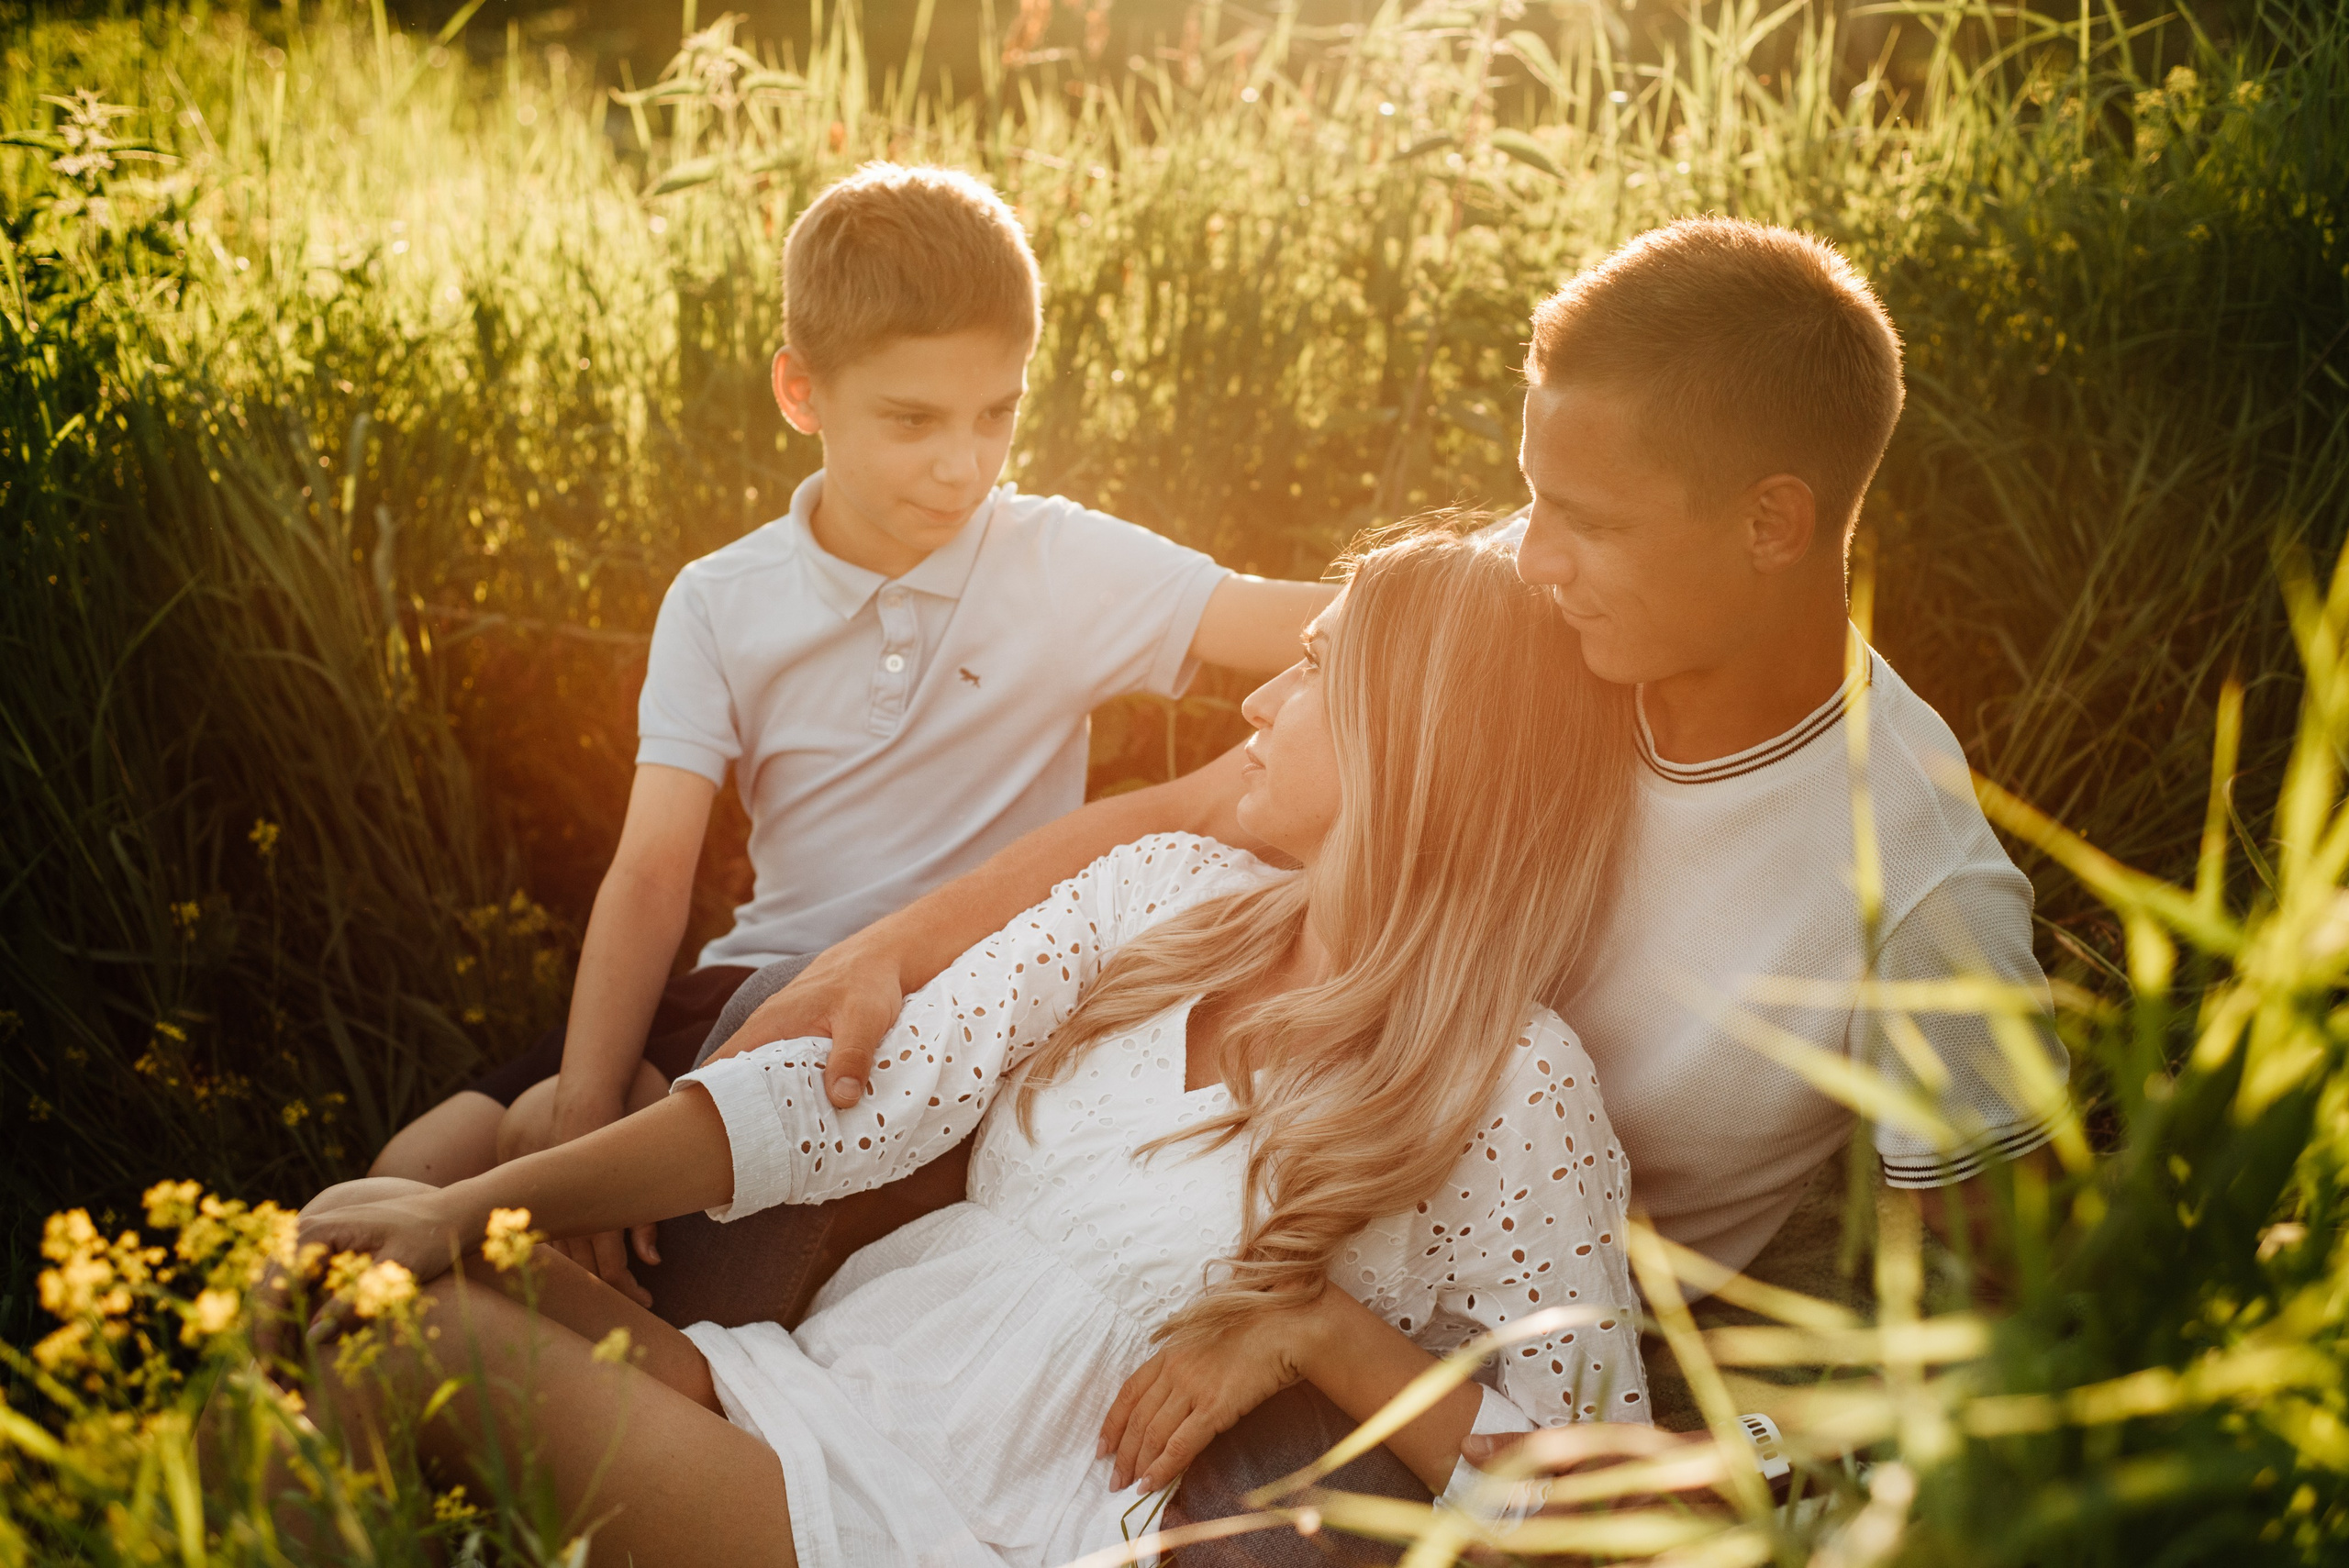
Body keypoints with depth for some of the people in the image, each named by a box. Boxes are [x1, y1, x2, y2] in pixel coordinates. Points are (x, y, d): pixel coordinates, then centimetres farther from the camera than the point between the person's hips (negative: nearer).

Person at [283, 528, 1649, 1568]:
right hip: (806, 1389, 6)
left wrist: (1316, 1322, -18)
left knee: (434, 1331, -19)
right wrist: (471, 1209, -8)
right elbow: (867, 1098, -1)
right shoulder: (1168, 891, 6)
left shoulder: (1513, 1089, -9)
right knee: (373, 1261, -13)